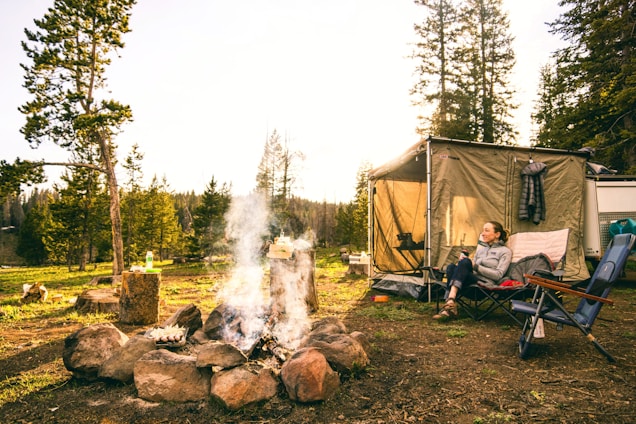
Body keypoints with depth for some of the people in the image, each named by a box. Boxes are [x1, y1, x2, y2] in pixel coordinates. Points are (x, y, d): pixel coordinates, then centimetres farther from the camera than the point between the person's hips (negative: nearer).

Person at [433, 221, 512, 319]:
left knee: (465, 262, -32)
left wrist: (475, 266, -10)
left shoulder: (505, 251, 11)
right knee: (451, 267, -26)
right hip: (472, 281, 5)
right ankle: (450, 306, -40)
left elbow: (498, 275, -3)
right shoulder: (481, 248, 30)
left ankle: (450, 302, -45)